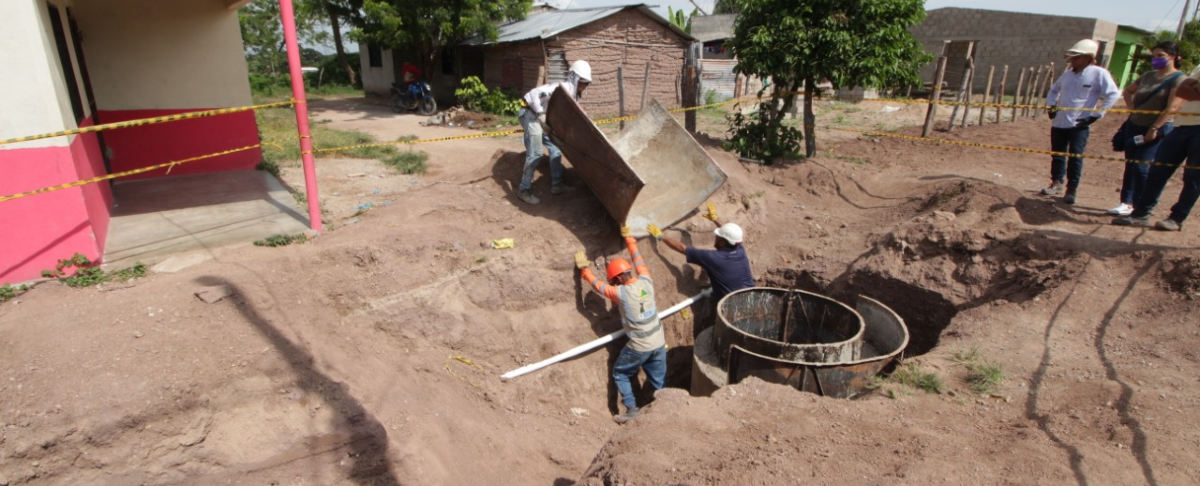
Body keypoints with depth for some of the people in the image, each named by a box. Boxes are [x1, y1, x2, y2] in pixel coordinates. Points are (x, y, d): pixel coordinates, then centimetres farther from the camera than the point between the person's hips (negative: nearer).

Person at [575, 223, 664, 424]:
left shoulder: (621, 293, -19)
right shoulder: (646, 281, -6)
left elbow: (597, 284, -5)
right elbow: (638, 259, 10)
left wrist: (584, 268, 10)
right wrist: (629, 239, 23)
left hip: (639, 347, -5)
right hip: (659, 343, 5)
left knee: (620, 374, 16)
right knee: (659, 381, 18)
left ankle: (631, 409, 12)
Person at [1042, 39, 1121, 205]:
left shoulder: (1099, 74, -7)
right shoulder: (1068, 74, 9)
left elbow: (1113, 95, -10)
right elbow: (1054, 90, 27)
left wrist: (1095, 115, -13)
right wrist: (1051, 106, 12)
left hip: (1079, 124, -5)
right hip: (1059, 122, 5)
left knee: (1075, 157, -4)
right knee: (1057, 154, 13)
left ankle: (1072, 189, 6)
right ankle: (1056, 183, 28)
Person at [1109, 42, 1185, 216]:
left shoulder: (1179, 79, -9)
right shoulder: (1148, 76, 11)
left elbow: (1172, 107, -17)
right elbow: (1127, 91, 28)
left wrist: (1154, 128, -22)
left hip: (1158, 130, -7)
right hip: (1134, 126, 7)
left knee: (1142, 167, -9)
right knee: (1130, 165, 7)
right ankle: (1127, 202, 13)